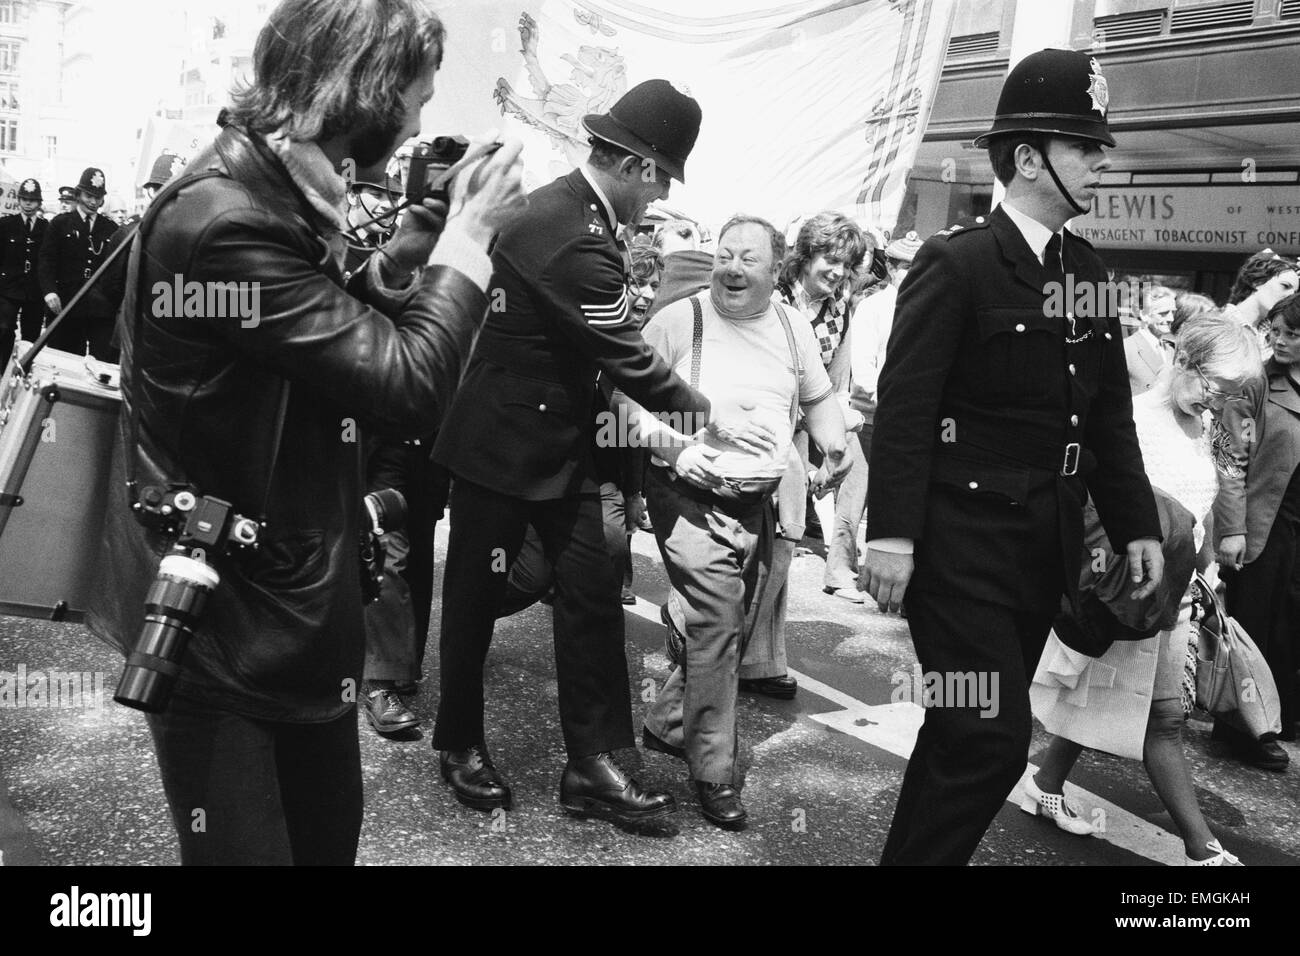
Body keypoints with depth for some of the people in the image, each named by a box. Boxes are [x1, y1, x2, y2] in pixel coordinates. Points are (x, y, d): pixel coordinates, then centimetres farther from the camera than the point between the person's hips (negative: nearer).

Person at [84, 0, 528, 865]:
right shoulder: (227, 217, -28)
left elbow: (351, 321, 13)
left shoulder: (275, 188, 4)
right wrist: (467, 238, -16)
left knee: (330, 833, 22)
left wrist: (435, 224, 4)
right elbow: (407, 387, -29)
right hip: (219, 619, -9)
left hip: (292, 596, 9)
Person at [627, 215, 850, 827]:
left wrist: (834, 446, 1)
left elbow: (818, 397, 20)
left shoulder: (793, 328, 6)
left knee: (731, 632, 15)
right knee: (717, 627, -13)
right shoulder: (678, 321, -8)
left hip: (761, 503, 6)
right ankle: (714, 775, 1)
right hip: (692, 499, -5)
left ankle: (667, 725, 37)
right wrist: (671, 447, -20)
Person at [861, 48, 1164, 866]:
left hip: (1047, 544, 7)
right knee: (992, 739, -7)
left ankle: (919, 844, 34)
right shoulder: (956, 262, -11)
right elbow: (904, 406, -16)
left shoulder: (1090, 274, 11)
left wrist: (1137, 524, 10)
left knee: (971, 732, 17)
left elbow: (1110, 413, 14)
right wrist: (892, 533, -21)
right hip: (963, 541, -7)